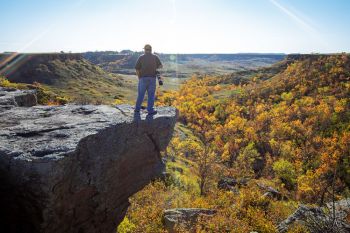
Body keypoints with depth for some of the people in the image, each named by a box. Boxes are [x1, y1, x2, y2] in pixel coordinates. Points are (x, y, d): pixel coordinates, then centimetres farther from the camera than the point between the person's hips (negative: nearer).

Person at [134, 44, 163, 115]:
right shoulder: (155, 57, 2)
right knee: (151, 95, 6)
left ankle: (137, 108, 21)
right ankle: (150, 110, 8)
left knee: (141, 94, 12)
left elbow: (137, 69, -2)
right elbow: (161, 66, 5)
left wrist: (139, 77, 11)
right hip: (152, 78, 0)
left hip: (143, 78, 0)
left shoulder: (141, 57, -1)